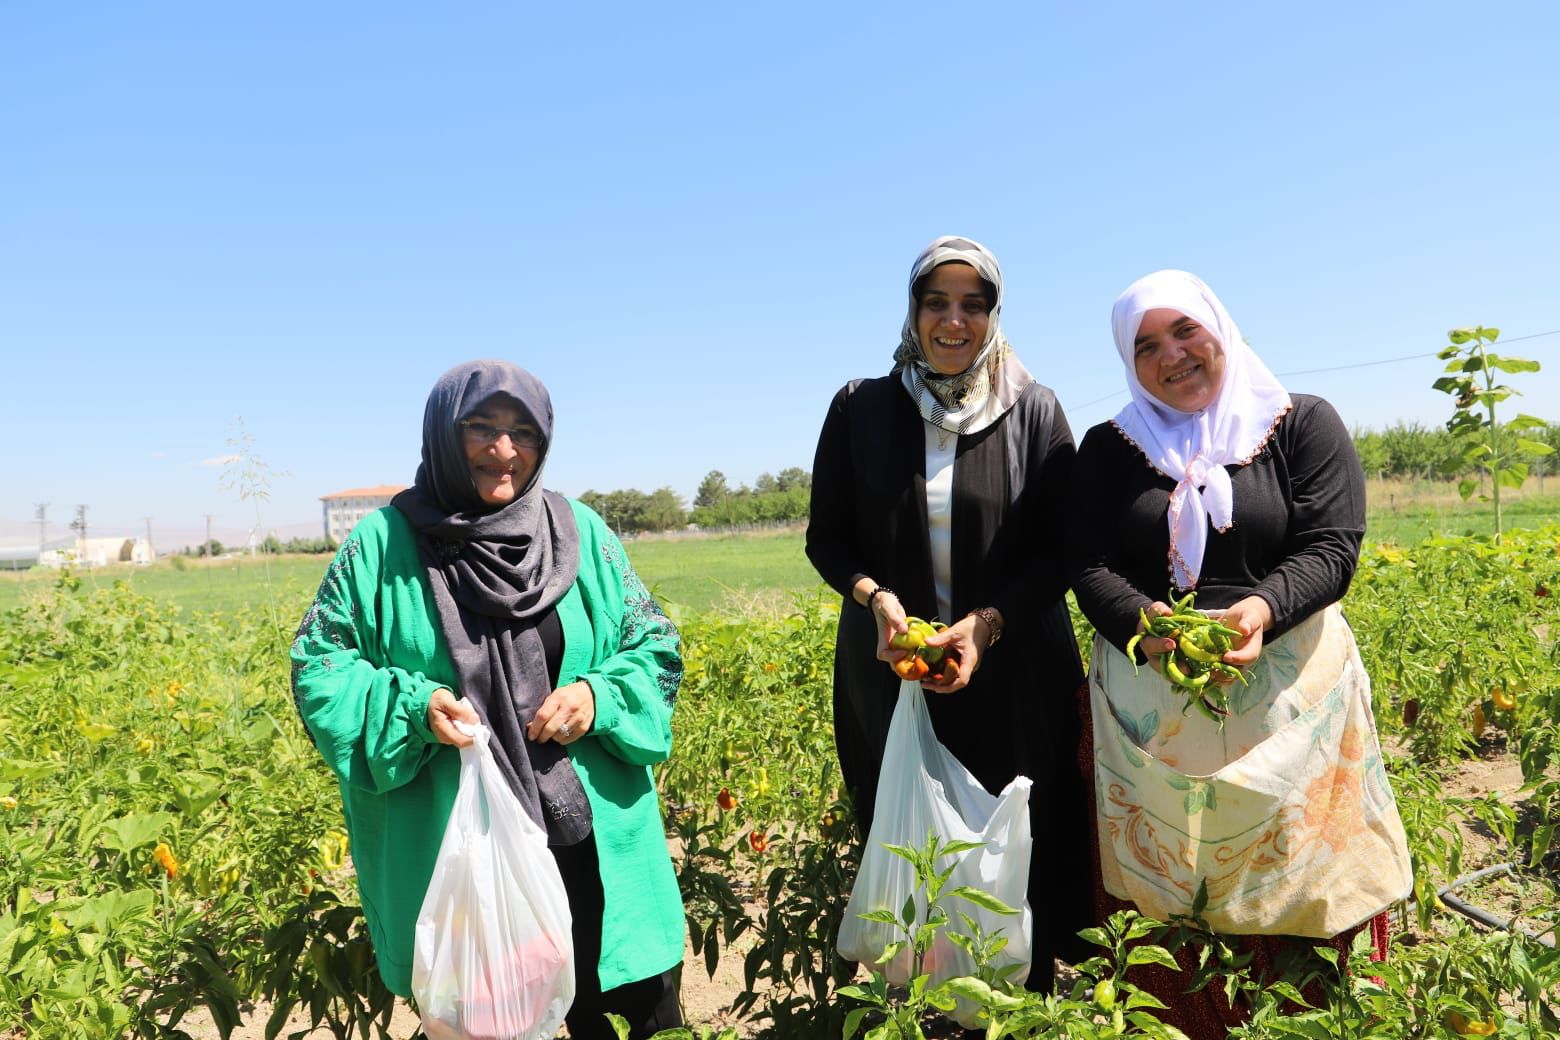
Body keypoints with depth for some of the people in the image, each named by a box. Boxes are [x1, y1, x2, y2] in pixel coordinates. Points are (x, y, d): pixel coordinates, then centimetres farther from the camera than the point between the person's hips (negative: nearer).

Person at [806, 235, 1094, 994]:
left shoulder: (1034, 412, 0)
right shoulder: (862, 409, 2)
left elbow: (1060, 548, -1)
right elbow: (825, 536, 5)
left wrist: (989, 622, -16)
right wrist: (875, 596, -14)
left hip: (1013, 679, 0)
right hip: (891, 676, 1)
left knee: (1020, 854, 5)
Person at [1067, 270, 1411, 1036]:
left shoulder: (1305, 426, 3)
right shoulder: (1109, 449, 6)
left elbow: (1332, 549, -7)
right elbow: (1087, 567, -3)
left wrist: (1262, 609, -27)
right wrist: (1143, 624, -23)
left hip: (1287, 697, -1)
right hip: (1149, 701, 1)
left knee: (1292, 888, 6)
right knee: (1159, 903, 6)